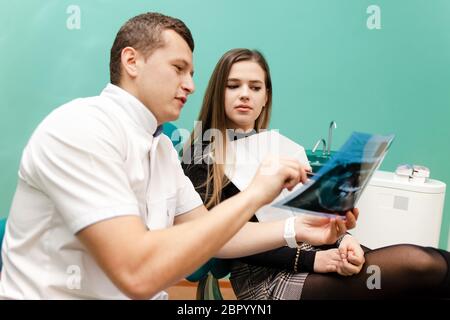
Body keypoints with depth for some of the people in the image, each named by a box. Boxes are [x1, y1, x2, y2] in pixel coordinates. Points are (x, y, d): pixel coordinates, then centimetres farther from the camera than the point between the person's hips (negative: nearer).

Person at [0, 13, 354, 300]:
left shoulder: (162, 147, 7)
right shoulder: (80, 128, -20)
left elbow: (206, 233, 8)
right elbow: (138, 273, -28)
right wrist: (253, 194, -23)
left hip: (141, 299, 7)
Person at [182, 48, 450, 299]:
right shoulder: (202, 156, 0)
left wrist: (342, 240, -12)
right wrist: (309, 260, -18)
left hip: (310, 251, 6)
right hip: (265, 275, -6)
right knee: (420, 264, -23)